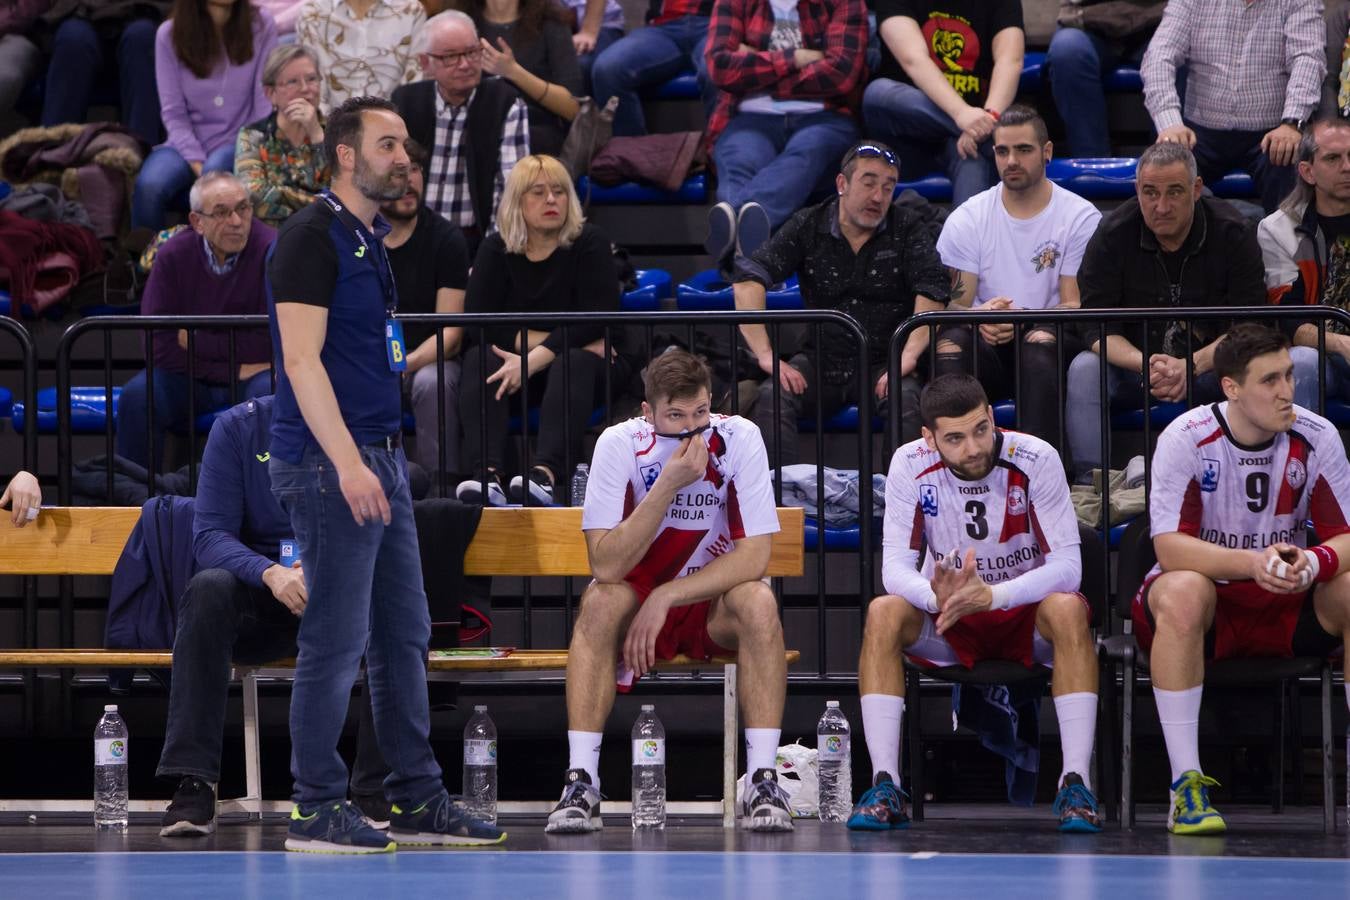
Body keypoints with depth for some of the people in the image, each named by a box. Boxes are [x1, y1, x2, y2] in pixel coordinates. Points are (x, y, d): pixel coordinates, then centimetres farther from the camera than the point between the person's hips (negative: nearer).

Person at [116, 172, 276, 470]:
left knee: (268, 395, -35)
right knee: (137, 395, -24)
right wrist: (234, 370, -16)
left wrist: (196, 340, -10)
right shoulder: (173, 255, -5)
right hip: (189, 379, 2)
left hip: (252, 376, -2)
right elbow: (159, 345, -11)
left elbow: (268, 345, -17)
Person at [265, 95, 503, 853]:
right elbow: (302, 361, -19)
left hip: (380, 460, 9)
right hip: (331, 465, -9)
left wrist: (381, 459, 19)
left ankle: (418, 799, 15)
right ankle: (318, 810, -1)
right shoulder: (312, 238, -12)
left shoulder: (372, 241, 16)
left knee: (403, 635, 11)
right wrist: (348, 463, -25)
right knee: (337, 639, -7)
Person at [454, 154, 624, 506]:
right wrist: (550, 340, -18)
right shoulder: (496, 250, 3)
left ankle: (545, 474, -59)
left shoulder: (590, 243, -3)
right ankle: (488, 474, -50)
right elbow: (478, 325, -9)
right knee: (480, 358, -27)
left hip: (583, 362, -2)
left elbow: (596, 320, -16)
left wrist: (534, 359, -27)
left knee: (573, 363, -35)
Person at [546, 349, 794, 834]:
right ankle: (581, 780, -32)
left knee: (758, 602, -31)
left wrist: (667, 597, -25)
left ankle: (763, 780, -29)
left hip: (716, 607, 0)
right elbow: (606, 565, -24)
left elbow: (754, 554, -18)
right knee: (600, 601, -31)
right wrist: (669, 484, -32)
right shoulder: (620, 444, -16)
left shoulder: (739, 438, -15)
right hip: (639, 601, 0)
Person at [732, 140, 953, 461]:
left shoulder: (907, 229, 3)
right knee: (771, 396, -28)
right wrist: (765, 355, -17)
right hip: (821, 360, 1)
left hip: (883, 363, -1)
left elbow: (932, 290, -10)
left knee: (907, 399, -34)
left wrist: (909, 356, -25)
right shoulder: (807, 227, 4)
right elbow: (748, 278, -5)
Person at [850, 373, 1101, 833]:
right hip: (949, 622, 2)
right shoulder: (910, 466, -12)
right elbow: (896, 566, -14)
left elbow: (1067, 564, -21)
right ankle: (885, 786, -29)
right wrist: (936, 595, -38)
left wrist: (992, 596, -38)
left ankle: (1076, 783, -36)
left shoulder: (1035, 460, -18)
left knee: (1068, 609, -35)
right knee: (883, 613, -27)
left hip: (1026, 611, -2)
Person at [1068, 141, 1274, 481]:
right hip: (1134, 365, 0)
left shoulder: (1233, 232, -8)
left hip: (1208, 366, 0)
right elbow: (1097, 329, -12)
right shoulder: (1112, 234, -8)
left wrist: (1192, 365, -31)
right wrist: (1146, 364, -33)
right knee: (1085, 369, -29)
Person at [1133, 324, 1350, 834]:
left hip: (1289, 602, 3)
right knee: (1182, 591, -38)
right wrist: (1252, 563, -38)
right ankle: (1186, 783, -35)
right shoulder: (1186, 439, -15)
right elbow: (1170, 546, -22)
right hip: (1208, 602, -3)